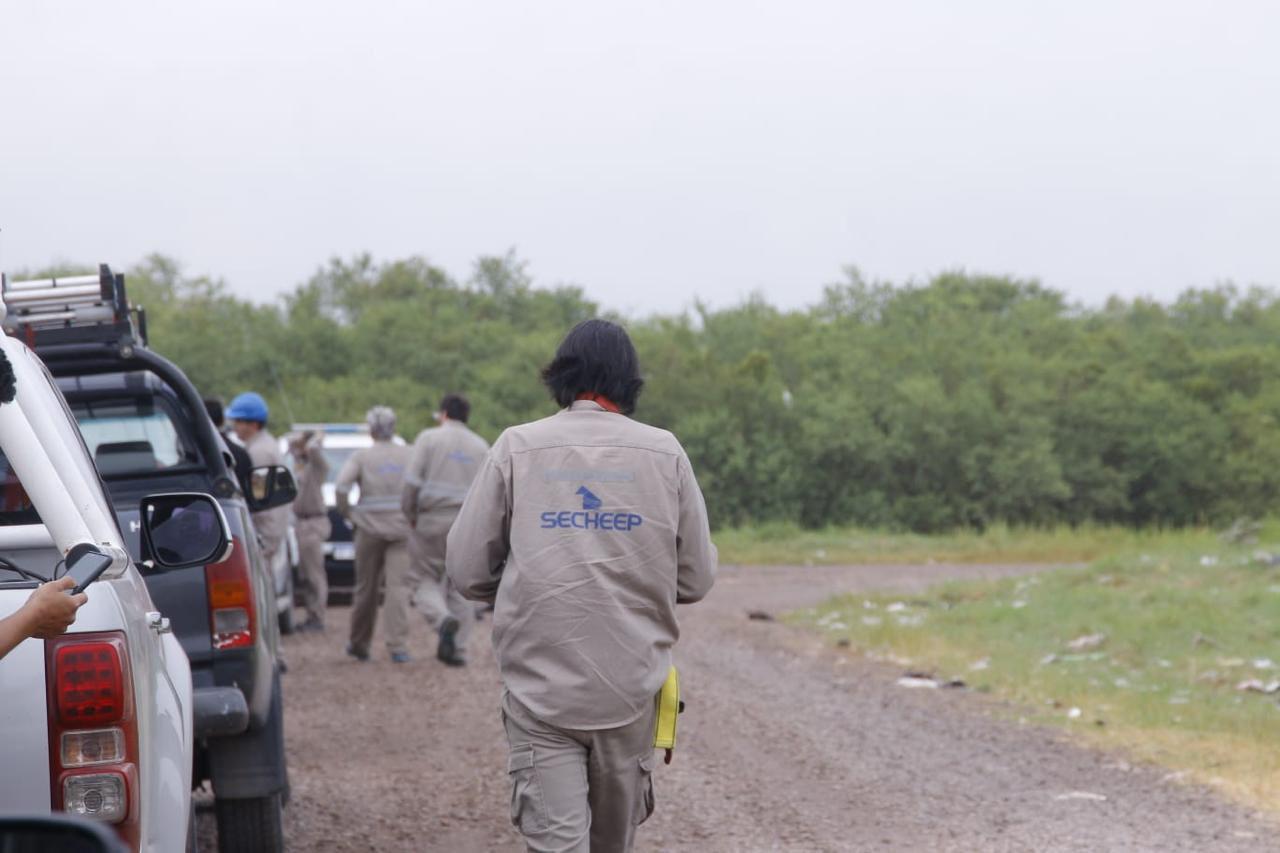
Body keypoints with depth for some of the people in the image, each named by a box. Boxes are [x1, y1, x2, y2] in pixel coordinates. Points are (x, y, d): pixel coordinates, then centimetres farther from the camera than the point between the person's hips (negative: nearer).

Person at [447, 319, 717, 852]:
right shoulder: (664, 453, 0)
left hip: (541, 689, -2)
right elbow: (695, 579, 3)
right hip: (632, 688, 2)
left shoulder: (518, 448, -2)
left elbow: (466, 572, -2)